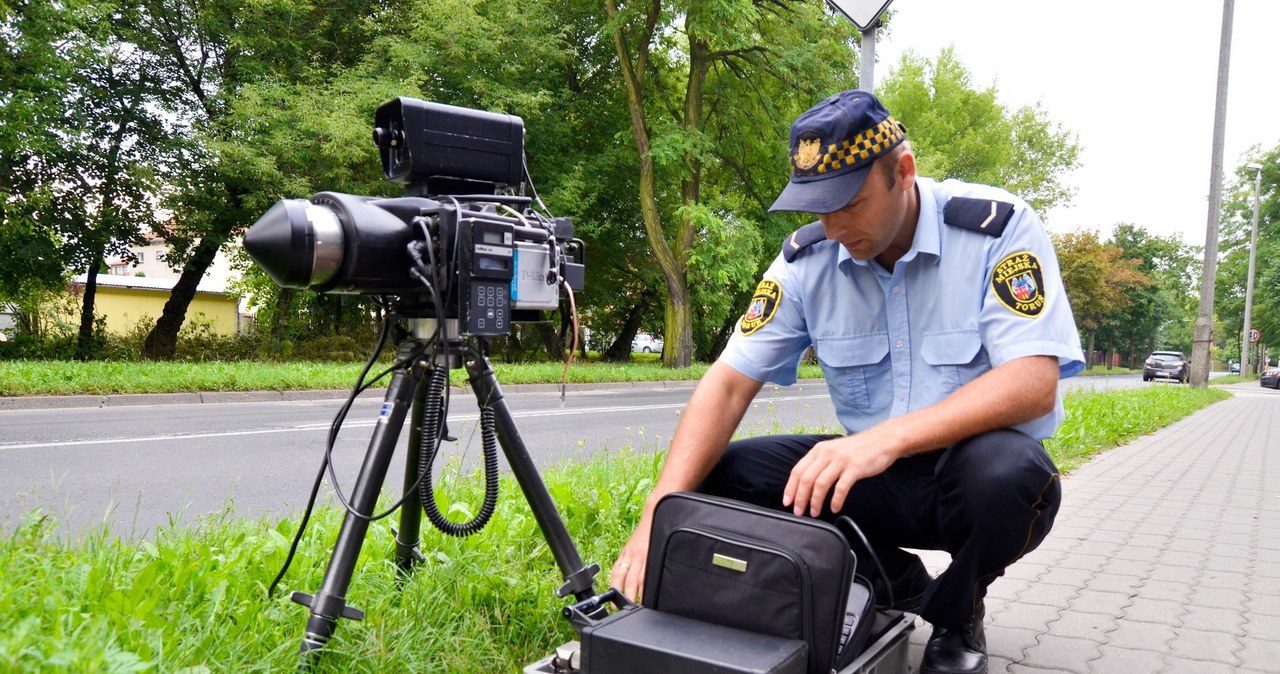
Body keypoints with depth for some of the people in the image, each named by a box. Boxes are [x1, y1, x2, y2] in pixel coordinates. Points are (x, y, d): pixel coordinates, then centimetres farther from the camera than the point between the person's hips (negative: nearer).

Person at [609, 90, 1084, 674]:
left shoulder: (997, 227, -16)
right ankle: (901, 592, 6)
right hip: (871, 473, 4)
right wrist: (659, 516, -25)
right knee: (724, 477, -17)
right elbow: (729, 384, -11)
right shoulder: (807, 259, -6)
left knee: (1003, 471, -38)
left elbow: (1035, 381, -26)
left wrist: (888, 437, -41)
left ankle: (954, 613, -1)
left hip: (974, 469, -3)